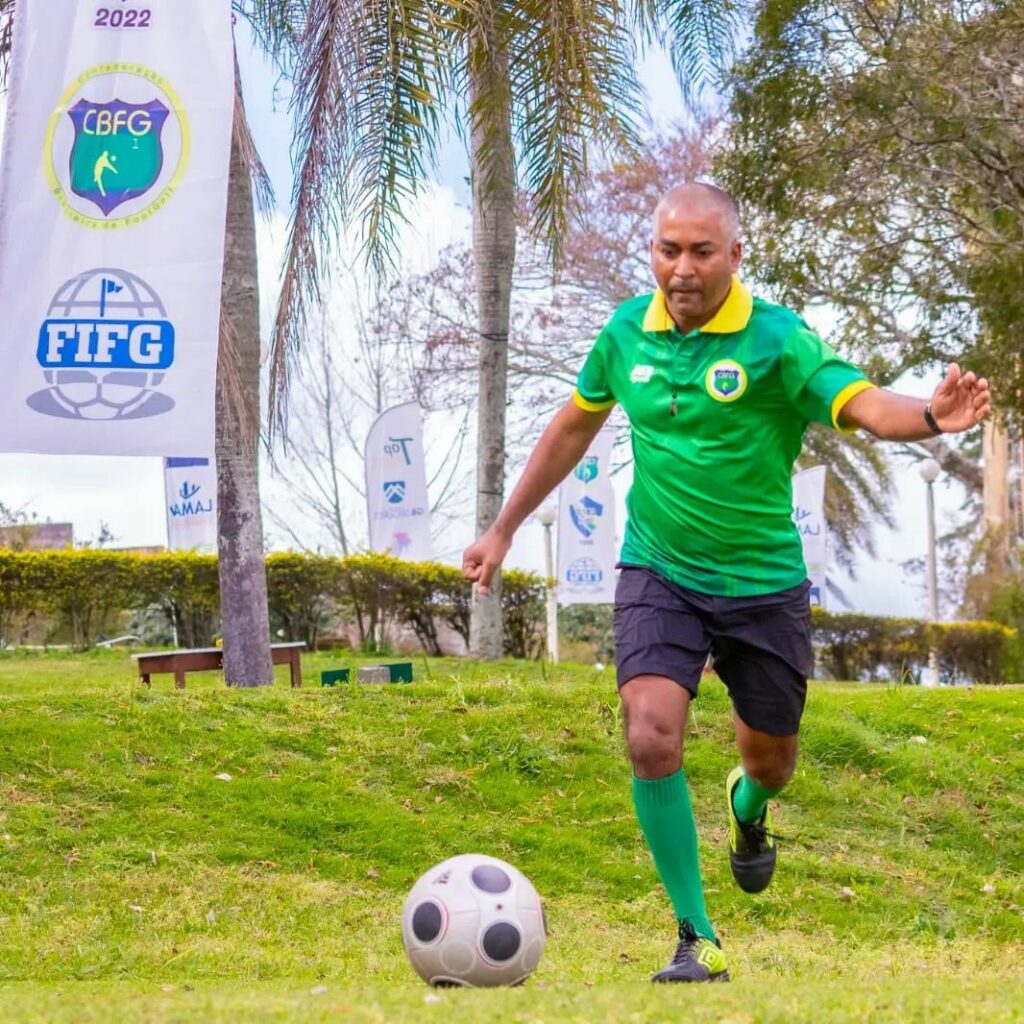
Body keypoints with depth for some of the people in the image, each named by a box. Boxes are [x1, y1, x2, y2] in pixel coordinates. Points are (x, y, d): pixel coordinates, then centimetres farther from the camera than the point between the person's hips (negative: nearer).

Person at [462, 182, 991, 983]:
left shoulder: (776, 339, -15)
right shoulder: (627, 332, -2)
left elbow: (863, 403, -30)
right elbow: (573, 427, 14)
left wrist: (931, 416, -52)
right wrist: (503, 531, 18)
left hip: (762, 582, -1)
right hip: (659, 576, 1)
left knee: (769, 757, 14)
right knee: (653, 740, -19)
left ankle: (750, 806, 56)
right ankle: (698, 940, -7)